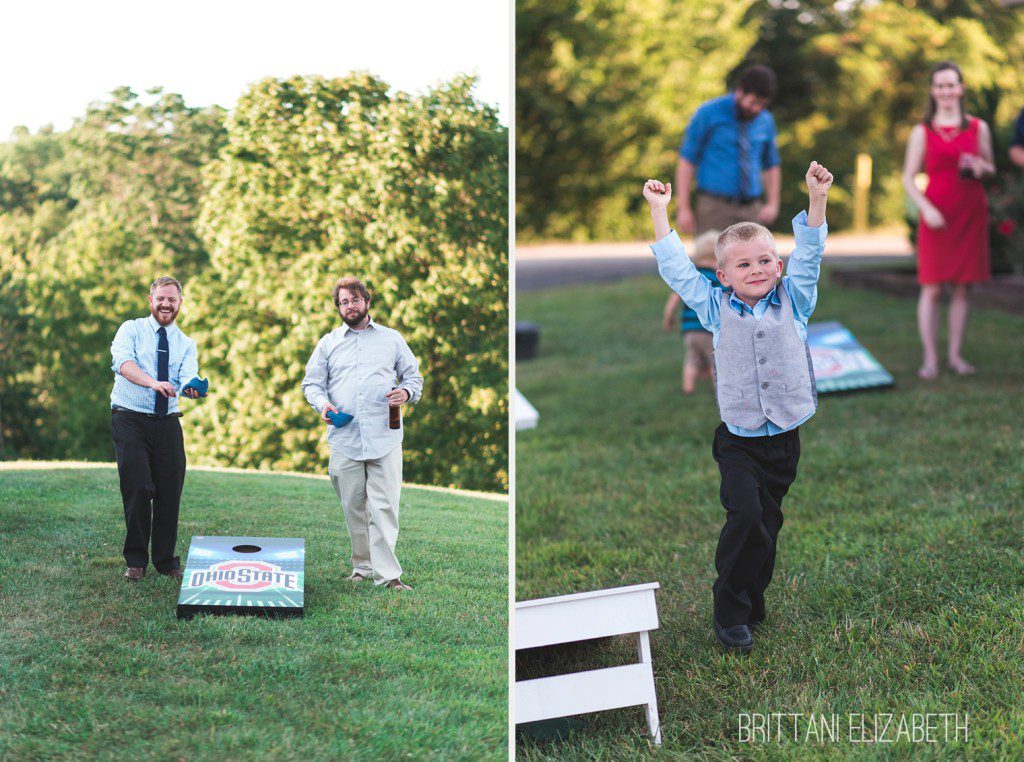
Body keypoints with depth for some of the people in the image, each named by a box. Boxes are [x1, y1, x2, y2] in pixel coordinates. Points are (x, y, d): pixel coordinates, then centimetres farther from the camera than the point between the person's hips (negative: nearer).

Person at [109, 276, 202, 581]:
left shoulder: (186, 344, 11)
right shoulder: (131, 330, 2)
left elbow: (187, 379, -8)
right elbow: (123, 362, -19)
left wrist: (192, 389, -34)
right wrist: (152, 382, -37)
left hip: (168, 423, 3)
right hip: (130, 419, -3)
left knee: (170, 493, 3)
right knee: (138, 489, -11)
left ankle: (166, 561, 18)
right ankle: (136, 561, 4)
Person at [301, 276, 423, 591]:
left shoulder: (391, 339, 13)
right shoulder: (328, 343, 16)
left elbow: (414, 376, 17)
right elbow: (311, 383, 16)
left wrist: (406, 392, -6)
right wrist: (322, 403, -5)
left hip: (384, 438, -2)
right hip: (344, 438, 2)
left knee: (384, 506, -10)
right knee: (353, 507, 5)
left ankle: (388, 574, -12)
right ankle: (363, 566, 16)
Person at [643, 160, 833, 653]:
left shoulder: (793, 301, 6)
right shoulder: (716, 308, 2)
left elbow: (809, 255, 1)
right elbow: (676, 268, 3)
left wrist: (817, 198, -10)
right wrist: (659, 209, 3)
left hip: (784, 437, 3)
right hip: (738, 440, -2)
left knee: (767, 522, 10)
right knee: (745, 513, -18)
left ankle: (752, 604, 25)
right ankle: (730, 613, -6)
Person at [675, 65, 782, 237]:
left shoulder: (765, 121, 10)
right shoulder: (708, 114, -3)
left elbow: (771, 165, 21)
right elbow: (686, 160, -3)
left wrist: (772, 204, 5)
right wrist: (684, 208, -8)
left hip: (751, 210, 4)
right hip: (714, 207, -4)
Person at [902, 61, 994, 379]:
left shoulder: (978, 128, 8)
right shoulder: (922, 132, 3)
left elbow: (991, 168, 17)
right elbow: (908, 178, 2)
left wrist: (981, 168, -7)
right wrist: (926, 208, -13)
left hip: (971, 215, 2)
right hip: (936, 217, -2)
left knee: (962, 287, 4)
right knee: (931, 287, -5)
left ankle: (956, 354, 12)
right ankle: (930, 358, 0)